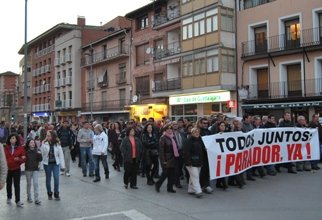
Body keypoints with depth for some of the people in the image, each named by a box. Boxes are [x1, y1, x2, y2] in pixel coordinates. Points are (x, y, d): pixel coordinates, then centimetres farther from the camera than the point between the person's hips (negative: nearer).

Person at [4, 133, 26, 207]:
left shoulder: (20, 148, -3)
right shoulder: (6, 148, 0)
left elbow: (24, 159, -3)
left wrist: (19, 159, -22)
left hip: (16, 169, -2)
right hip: (8, 169, 2)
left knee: (17, 185, -4)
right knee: (9, 184, 16)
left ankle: (18, 201, -3)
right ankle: (9, 198, 36)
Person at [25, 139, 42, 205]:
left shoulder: (37, 150, -3)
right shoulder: (26, 151, -6)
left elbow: (40, 159, -6)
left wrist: (39, 154, -22)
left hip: (35, 169, 0)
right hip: (28, 169, 0)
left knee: (36, 183, -5)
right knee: (29, 184, 13)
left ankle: (36, 199, -3)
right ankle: (29, 197, 30)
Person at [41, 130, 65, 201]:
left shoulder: (57, 144, -5)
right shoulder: (44, 143, -6)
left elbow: (61, 154, -2)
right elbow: (42, 153, -14)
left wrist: (62, 165, -5)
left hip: (55, 163, -1)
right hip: (47, 163, 1)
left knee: (56, 178, -7)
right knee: (48, 179, 11)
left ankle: (56, 194, 10)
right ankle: (49, 194, 28)